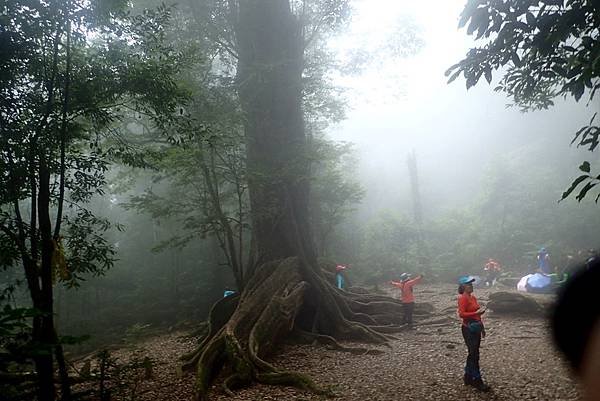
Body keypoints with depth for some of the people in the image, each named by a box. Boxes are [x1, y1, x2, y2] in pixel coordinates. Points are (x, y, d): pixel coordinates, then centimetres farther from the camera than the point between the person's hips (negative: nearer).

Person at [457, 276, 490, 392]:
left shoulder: (473, 297, 12)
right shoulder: (463, 298, -14)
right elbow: (461, 314, -23)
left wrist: (482, 328, 20)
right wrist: (476, 313, -29)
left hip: (476, 328, 9)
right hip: (468, 329, -9)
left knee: (473, 354, 14)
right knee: (474, 354, -5)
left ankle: (468, 377, 25)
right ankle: (477, 381, 1)